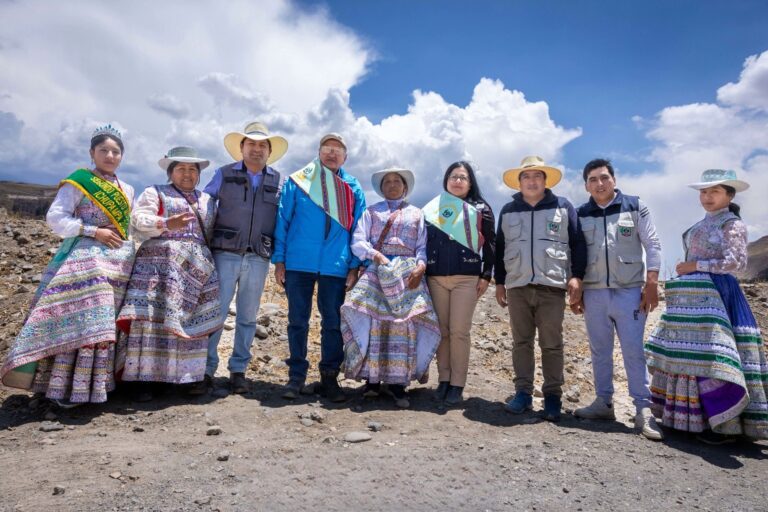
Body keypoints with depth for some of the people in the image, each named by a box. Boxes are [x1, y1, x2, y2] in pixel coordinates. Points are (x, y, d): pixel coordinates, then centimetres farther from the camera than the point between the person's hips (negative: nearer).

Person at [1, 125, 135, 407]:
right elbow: (55, 217, -8)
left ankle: (94, 383, 13)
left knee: (103, 324, 5)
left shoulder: (126, 190, 17)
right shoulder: (79, 182, -1)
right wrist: (94, 231, -15)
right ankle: (64, 387, -6)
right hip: (85, 259, -6)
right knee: (77, 321, -13)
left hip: (119, 263, 6)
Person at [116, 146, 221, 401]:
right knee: (152, 316, -11)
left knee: (192, 320, 0)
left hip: (197, 266, 4)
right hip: (160, 261, -4)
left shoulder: (207, 200, 23)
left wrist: (210, 260, 11)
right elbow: (138, 220, -6)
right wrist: (165, 224, -23)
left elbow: (211, 234, 24)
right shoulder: (155, 193, 9)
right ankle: (144, 376, -5)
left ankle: (191, 374, 6)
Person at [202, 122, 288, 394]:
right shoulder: (224, 174, 7)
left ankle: (238, 369, 17)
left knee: (247, 317, 7)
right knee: (215, 312, -1)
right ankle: (207, 367, 11)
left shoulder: (279, 181, 9)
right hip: (225, 254, -1)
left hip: (258, 259, 2)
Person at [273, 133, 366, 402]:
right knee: (298, 321, 7)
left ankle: (329, 376, 20)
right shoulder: (297, 181, 4)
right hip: (299, 264, -1)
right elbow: (282, 221, 4)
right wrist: (279, 260, -1)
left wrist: (355, 266, 1)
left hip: (336, 267, 1)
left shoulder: (353, 188, 9)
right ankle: (296, 375, 20)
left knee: (333, 323, 7)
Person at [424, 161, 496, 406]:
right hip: (436, 277, 3)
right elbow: (423, 241, 14)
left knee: (459, 332, -4)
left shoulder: (481, 209, 7)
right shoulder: (433, 208, 14)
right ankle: (443, 380, 14)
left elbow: (491, 244, 4)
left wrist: (486, 275, -4)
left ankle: (457, 385, 4)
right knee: (442, 331, 5)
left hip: (466, 278, -2)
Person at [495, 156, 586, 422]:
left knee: (552, 344, 2)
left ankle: (553, 395, 11)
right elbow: (500, 248, 14)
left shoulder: (563, 207, 6)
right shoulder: (508, 211, 13)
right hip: (518, 287, 3)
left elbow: (578, 243, 3)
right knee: (521, 342, 7)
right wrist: (499, 282, 10)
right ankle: (523, 392, 15)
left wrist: (576, 276, -7)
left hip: (552, 287, -2)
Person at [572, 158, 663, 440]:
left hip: (629, 291, -3)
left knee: (633, 351, -4)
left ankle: (644, 409, 3)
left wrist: (652, 285, -7)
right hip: (594, 293, 3)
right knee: (600, 351, 9)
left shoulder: (635, 206, 2)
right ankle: (603, 403, 19)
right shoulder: (580, 214, 8)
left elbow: (652, 245, 0)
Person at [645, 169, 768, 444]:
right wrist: (685, 274, 12)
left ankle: (725, 424, -1)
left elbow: (736, 262, -16)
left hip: (716, 295, -9)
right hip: (693, 297, 9)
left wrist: (695, 266, -12)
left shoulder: (732, 224, -5)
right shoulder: (702, 225, 19)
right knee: (689, 354, 10)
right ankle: (692, 416, 19)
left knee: (710, 356, -10)